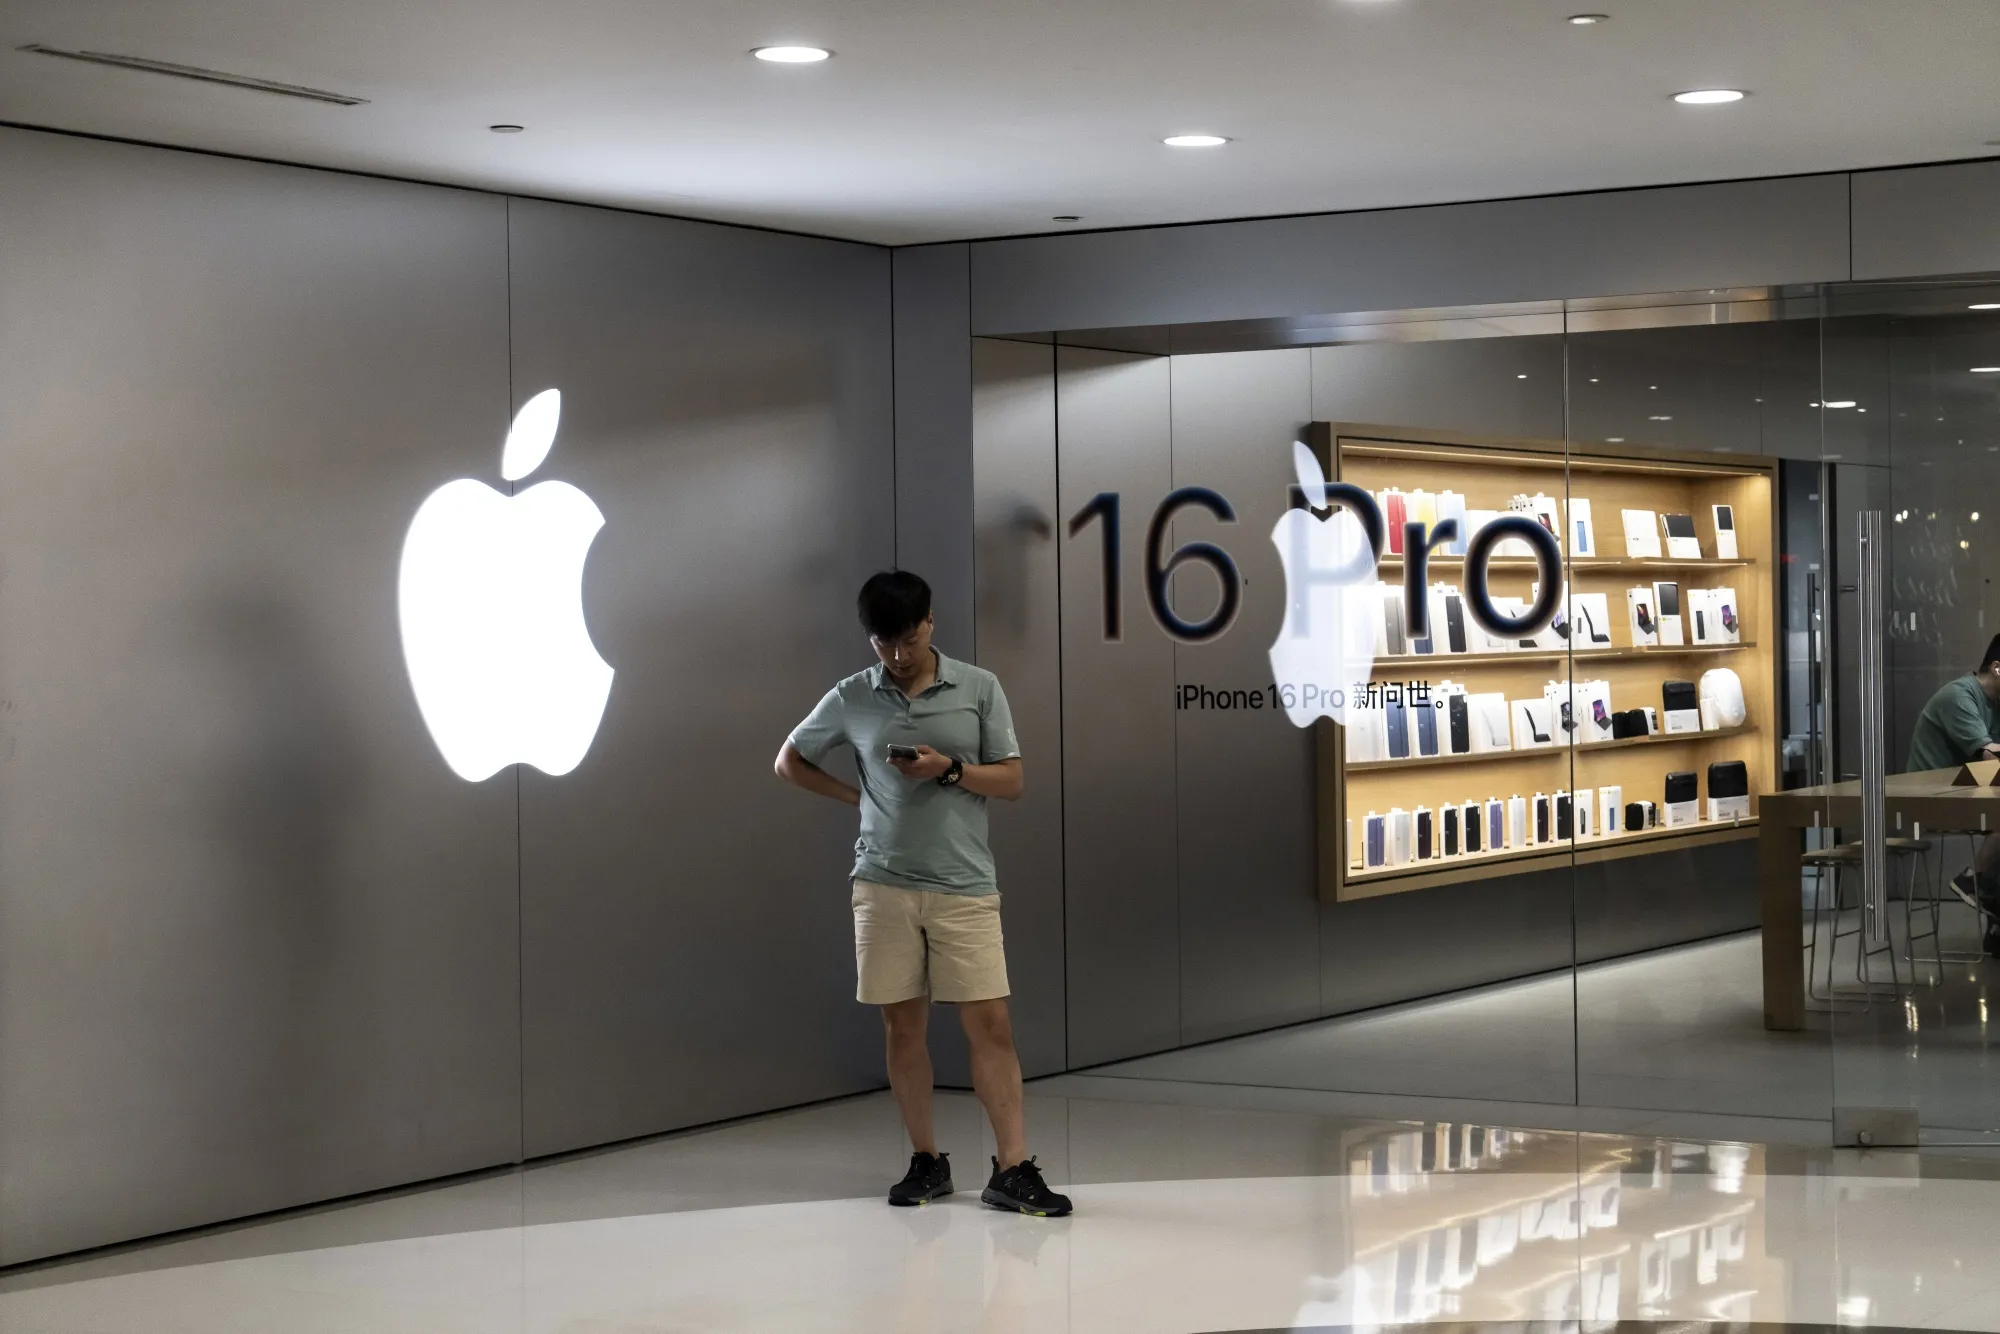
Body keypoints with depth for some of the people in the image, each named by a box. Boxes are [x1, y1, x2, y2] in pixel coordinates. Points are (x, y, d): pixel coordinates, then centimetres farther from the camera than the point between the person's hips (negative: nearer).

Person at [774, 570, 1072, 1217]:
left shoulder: (979, 688, 2)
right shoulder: (851, 699, 4)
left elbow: (1011, 780, 2)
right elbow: (789, 763, 16)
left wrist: (950, 769, -15)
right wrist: (857, 797, 5)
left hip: (965, 885, -1)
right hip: (885, 884, 1)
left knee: (990, 1022, -6)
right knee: (903, 1024, 5)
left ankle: (1012, 1169, -5)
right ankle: (926, 1160, 15)